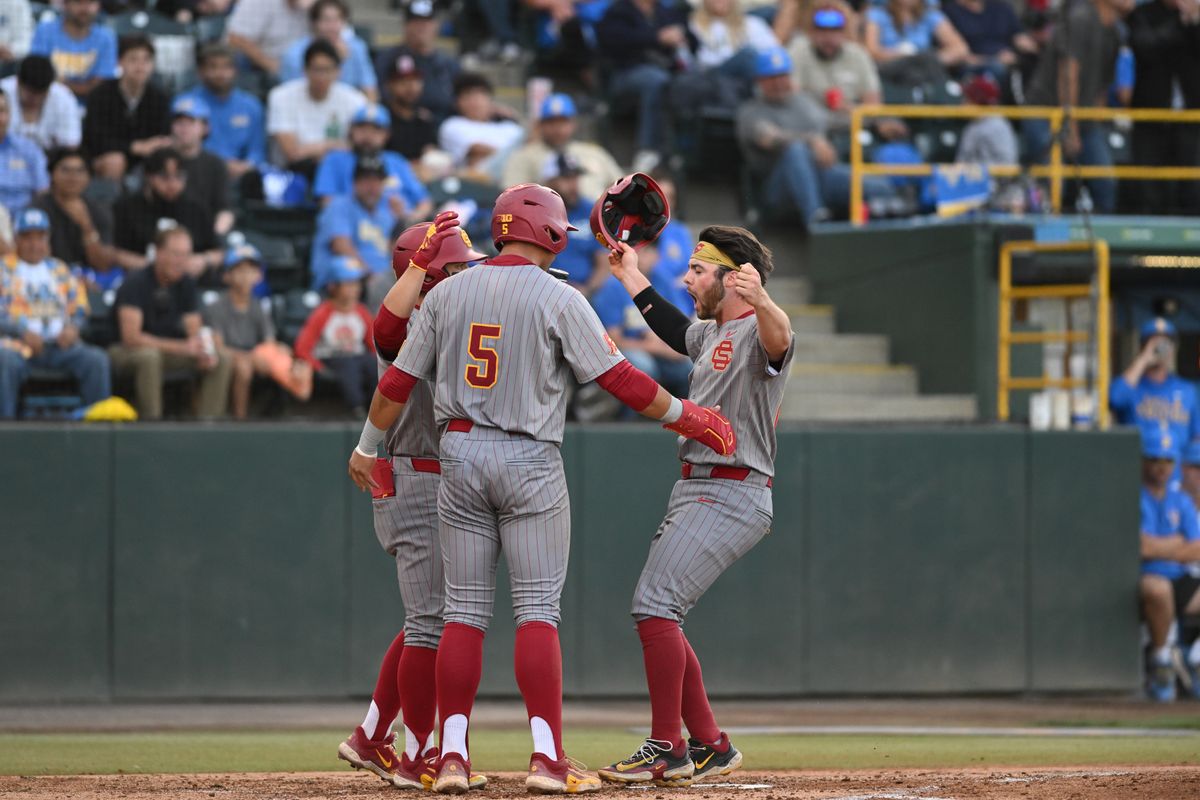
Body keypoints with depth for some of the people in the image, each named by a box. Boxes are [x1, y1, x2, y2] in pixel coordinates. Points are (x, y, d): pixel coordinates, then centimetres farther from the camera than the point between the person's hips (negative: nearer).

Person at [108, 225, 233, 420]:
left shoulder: (187, 284, -1)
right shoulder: (136, 283, -20)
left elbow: (194, 332, 1)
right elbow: (131, 336, -29)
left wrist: (203, 348, -26)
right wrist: (182, 347, -34)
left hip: (166, 351, 6)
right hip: (126, 352, -6)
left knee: (223, 358, -12)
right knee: (149, 356, -41)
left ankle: (208, 419, -14)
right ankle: (151, 422, -35)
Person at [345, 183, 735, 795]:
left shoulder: (447, 293, 4)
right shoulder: (559, 300, -8)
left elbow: (399, 380, 7)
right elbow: (619, 379, -9)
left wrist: (367, 447, 20)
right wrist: (688, 417, 3)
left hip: (459, 457, 4)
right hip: (530, 463, -4)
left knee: (464, 610, 7)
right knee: (537, 609, -3)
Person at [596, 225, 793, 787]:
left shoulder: (758, 330, -14)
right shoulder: (712, 333, 17)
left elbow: (779, 338, -39)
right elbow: (677, 332, 40)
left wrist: (761, 302, -61)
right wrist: (632, 277, 44)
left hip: (731, 496, -11)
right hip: (694, 489, 11)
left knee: (654, 604, -18)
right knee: (657, 615, 11)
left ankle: (667, 749, -15)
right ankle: (709, 747, 16)